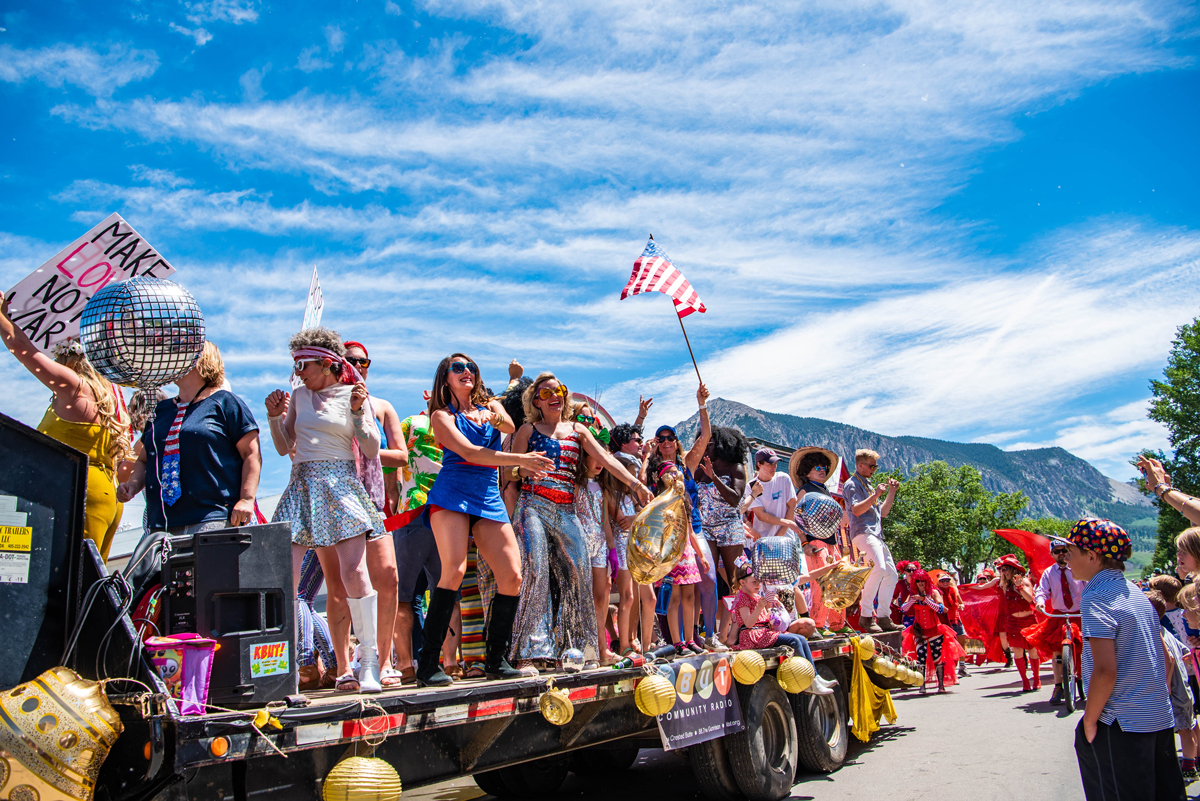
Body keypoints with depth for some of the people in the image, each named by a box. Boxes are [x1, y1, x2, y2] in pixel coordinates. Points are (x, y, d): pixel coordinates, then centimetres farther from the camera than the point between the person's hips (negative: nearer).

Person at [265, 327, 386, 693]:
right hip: (302, 486, 4)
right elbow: (284, 448, 20)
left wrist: (357, 412, -12)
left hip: (341, 485, -4)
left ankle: (368, 663, -3)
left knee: (354, 573, -13)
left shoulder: (353, 394, 4)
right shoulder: (299, 395, 16)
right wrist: (275, 416, 5)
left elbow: (373, 451, -1)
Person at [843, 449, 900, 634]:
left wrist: (892, 491, 20)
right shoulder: (852, 484, 0)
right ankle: (866, 614, -24)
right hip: (863, 532, -10)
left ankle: (883, 617, 10)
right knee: (879, 567, -28)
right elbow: (856, 509, -16)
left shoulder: (867, 485, 27)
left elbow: (882, 512, 27)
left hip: (876, 534, 10)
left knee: (892, 574, 6)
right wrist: (876, 495, -21)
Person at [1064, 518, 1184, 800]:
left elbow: (1105, 670, -23)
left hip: (1123, 726, -9)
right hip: (1161, 719, 9)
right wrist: (1157, 700, 21)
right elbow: (1163, 657, 15)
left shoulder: (1096, 597, -17)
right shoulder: (1136, 593, 10)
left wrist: (1089, 720, -13)